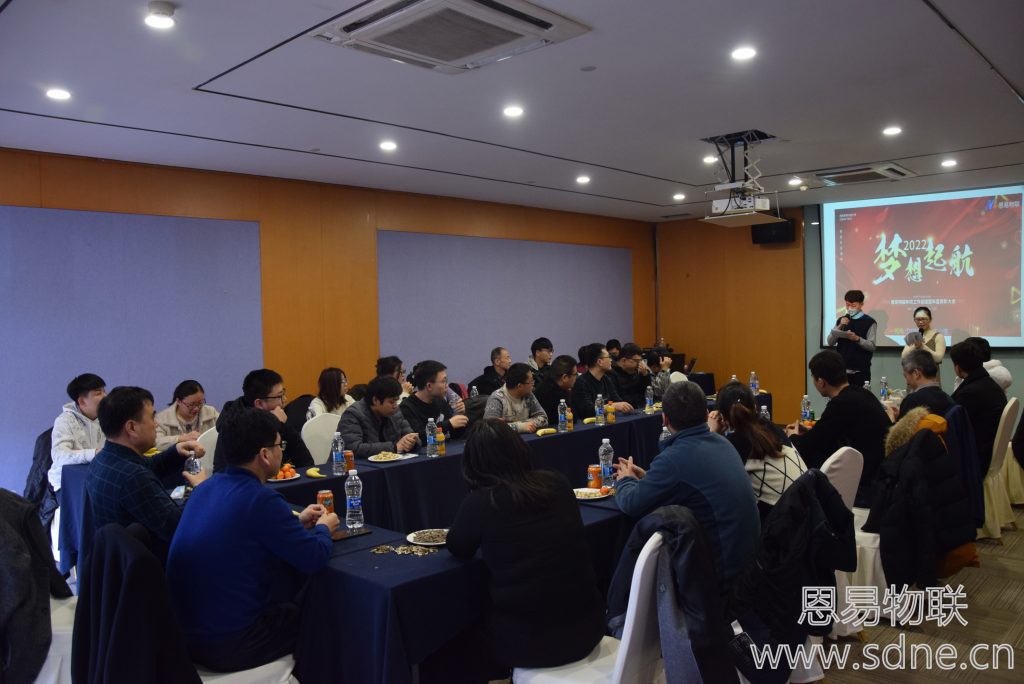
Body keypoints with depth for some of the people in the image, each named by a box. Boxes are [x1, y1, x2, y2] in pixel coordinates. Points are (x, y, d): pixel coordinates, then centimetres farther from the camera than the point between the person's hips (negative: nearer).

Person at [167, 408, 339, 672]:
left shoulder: (206, 488, 4)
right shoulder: (261, 499, -21)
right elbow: (314, 558, -14)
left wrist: (297, 522, 21)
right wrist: (323, 528, 6)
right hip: (228, 643, -8)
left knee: (293, 602, 24)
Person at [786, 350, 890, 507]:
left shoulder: (842, 404, -21)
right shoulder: (860, 394, 5)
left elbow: (807, 447, -13)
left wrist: (793, 437, 8)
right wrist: (804, 434, 23)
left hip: (868, 487, -8)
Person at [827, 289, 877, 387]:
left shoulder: (869, 322, -1)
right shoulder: (841, 320, 10)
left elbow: (872, 346, -6)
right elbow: (830, 342, 4)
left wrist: (857, 339, -22)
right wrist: (840, 327, -9)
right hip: (842, 369, 3)